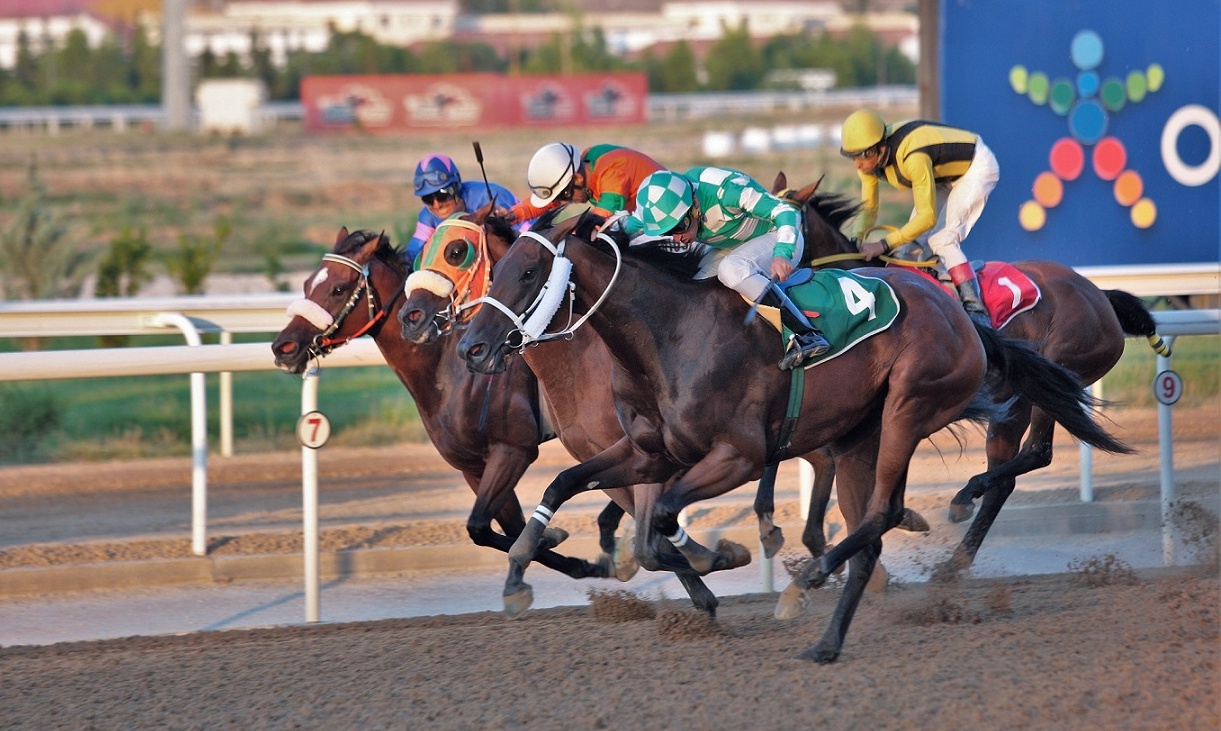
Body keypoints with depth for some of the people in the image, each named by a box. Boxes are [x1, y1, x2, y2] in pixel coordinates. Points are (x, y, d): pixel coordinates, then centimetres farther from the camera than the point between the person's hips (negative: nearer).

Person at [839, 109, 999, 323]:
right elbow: (868, 208, -6)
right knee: (915, 239, 0)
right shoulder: (869, 158, -16)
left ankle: (976, 311, -23)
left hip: (977, 167, -9)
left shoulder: (913, 158, -41)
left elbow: (927, 217, -38)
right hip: (944, 171, 9)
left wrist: (884, 245, -40)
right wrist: (855, 240, -25)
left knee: (942, 239, -21)